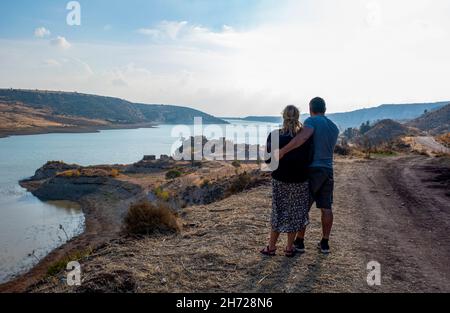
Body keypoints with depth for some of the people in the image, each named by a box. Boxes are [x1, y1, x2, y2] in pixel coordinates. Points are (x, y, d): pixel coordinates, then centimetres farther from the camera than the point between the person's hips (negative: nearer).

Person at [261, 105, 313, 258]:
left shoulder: (274, 136, -8)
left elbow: (268, 160, -4)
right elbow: (309, 160, -10)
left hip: (279, 179, 1)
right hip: (299, 181, 0)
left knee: (279, 212, 15)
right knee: (295, 212, 13)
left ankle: (271, 247, 20)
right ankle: (289, 248, 19)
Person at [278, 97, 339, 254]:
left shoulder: (312, 121, -9)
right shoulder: (334, 128, 12)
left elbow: (303, 136, -29)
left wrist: (283, 151, -31)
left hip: (312, 170, -6)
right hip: (328, 171, 6)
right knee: (326, 208, 8)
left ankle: (299, 242, 13)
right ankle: (325, 243, 15)